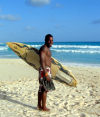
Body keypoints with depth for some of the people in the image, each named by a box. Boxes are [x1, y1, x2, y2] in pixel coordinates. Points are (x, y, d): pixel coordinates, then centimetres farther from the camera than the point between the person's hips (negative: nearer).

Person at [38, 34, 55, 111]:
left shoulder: (47, 48, 17)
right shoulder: (44, 48, -14)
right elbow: (42, 61, -22)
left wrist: (49, 72, 25)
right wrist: (46, 74, -27)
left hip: (47, 70, 10)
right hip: (44, 70, -10)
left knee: (41, 88, 14)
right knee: (45, 89, -5)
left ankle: (39, 105, 23)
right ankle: (44, 107, 3)